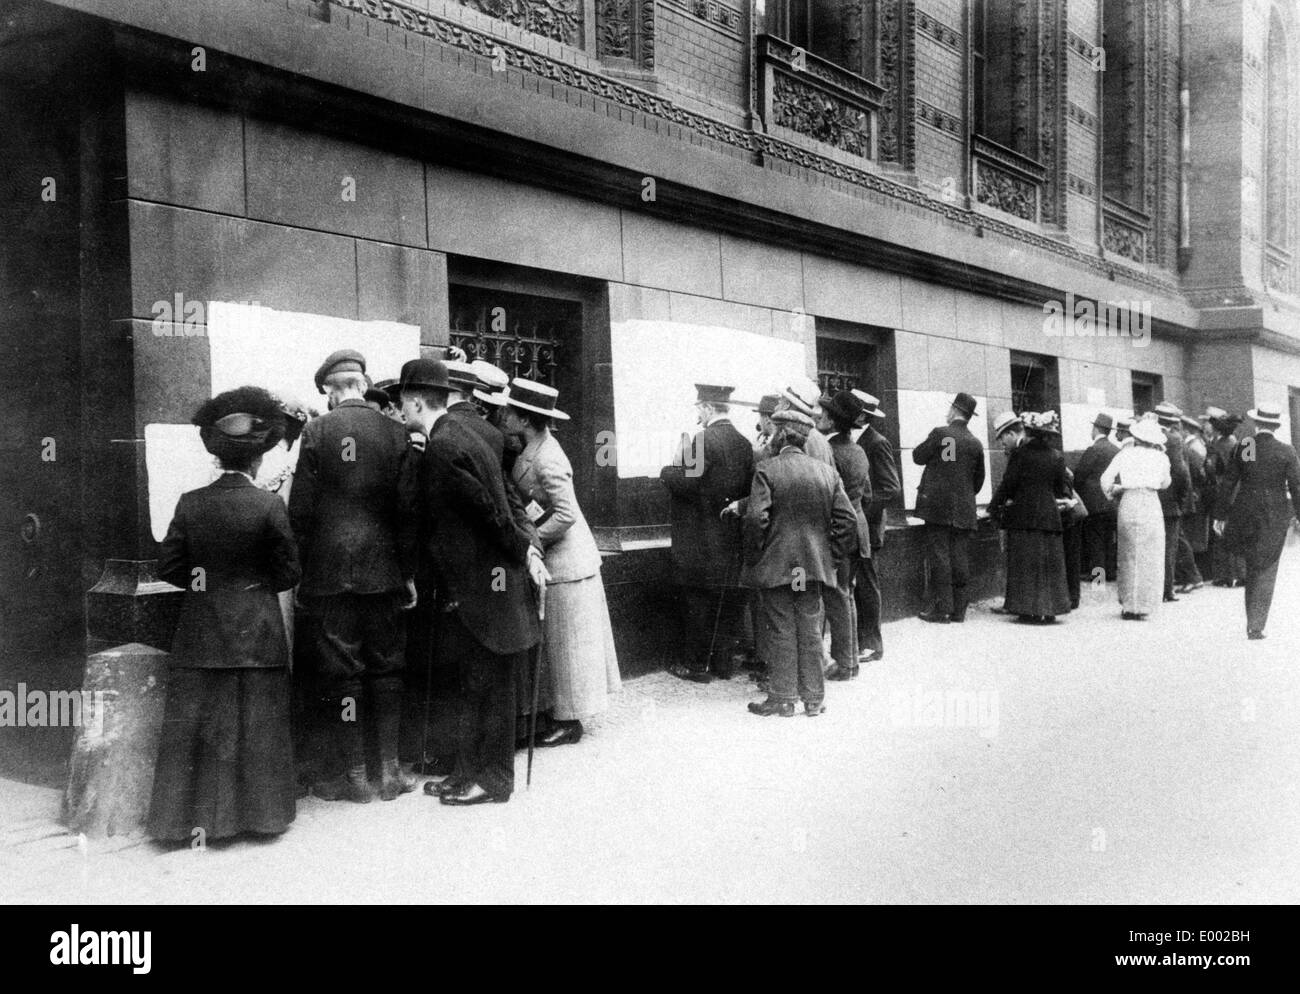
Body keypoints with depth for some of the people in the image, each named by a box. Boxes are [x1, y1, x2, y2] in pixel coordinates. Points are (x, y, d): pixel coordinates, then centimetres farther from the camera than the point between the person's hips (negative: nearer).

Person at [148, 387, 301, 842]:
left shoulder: (190, 503, -4)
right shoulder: (269, 506, -11)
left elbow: (168, 567, 0)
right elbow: (287, 573, -6)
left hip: (201, 632, 2)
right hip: (256, 633, -2)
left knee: (197, 725, 10)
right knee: (256, 726, 7)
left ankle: (194, 815, 16)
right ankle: (256, 810, 15)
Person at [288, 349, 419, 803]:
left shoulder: (316, 432, -6)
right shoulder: (395, 433, 0)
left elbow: (301, 508, -6)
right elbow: (408, 508, 0)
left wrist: (298, 570, 4)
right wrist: (409, 573, 7)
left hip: (329, 571, -2)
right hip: (384, 570, 2)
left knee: (340, 670, 5)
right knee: (386, 667, 11)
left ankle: (355, 775, 11)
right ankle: (389, 770, 16)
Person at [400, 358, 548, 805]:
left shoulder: (441, 449, -19)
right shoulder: (459, 435, 12)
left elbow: (489, 510, -20)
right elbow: (492, 507, 14)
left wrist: (524, 551, -11)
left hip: (484, 586, -10)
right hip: (475, 586, 10)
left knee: (488, 685, 2)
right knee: (476, 684, 16)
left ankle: (493, 780, 14)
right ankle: (468, 772, 26)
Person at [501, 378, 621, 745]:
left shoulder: (546, 459, -23)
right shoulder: (533, 447, 4)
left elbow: (565, 515, -26)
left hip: (565, 561, -9)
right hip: (555, 560, 9)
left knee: (566, 641, 2)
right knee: (560, 641, 16)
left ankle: (569, 721, 14)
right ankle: (563, 711, 27)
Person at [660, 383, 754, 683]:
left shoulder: (704, 440, -16)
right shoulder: (743, 442, 6)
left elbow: (687, 482, -20)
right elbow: (747, 487, 10)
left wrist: (665, 471, -3)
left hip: (701, 540, -7)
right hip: (732, 541, 7)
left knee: (697, 602, 2)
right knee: (730, 602, 12)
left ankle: (697, 664, 7)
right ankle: (724, 661, 20)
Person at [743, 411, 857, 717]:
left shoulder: (767, 469, -9)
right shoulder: (827, 472, 4)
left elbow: (756, 518, -17)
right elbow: (848, 520, 1)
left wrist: (755, 556, -5)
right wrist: (834, 558, 8)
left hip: (776, 566, -4)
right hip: (815, 566, 4)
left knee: (781, 632, 4)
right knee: (811, 632, 10)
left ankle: (783, 698, 10)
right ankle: (813, 698, 16)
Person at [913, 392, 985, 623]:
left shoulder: (940, 434, -7)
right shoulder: (976, 444, 5)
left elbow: (918, 457, 3)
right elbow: (979, 478, 12)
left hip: (937, 505, -4)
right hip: (964, 509, 4)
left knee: (939, 555, -2)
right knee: (960, 558, 6)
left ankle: (941, 609, -4)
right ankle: (958, 609, 10)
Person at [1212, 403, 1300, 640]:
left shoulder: (1241, 447, -5)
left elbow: (1228, 483, -2)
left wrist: (1220, 515, 5)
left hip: (1245, 512, 1)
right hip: (1275, 516, -1)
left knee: (1252, 566, 19)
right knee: (1265, 571, 7)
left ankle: (1253, 623, 22)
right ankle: (1255, 627, 7)